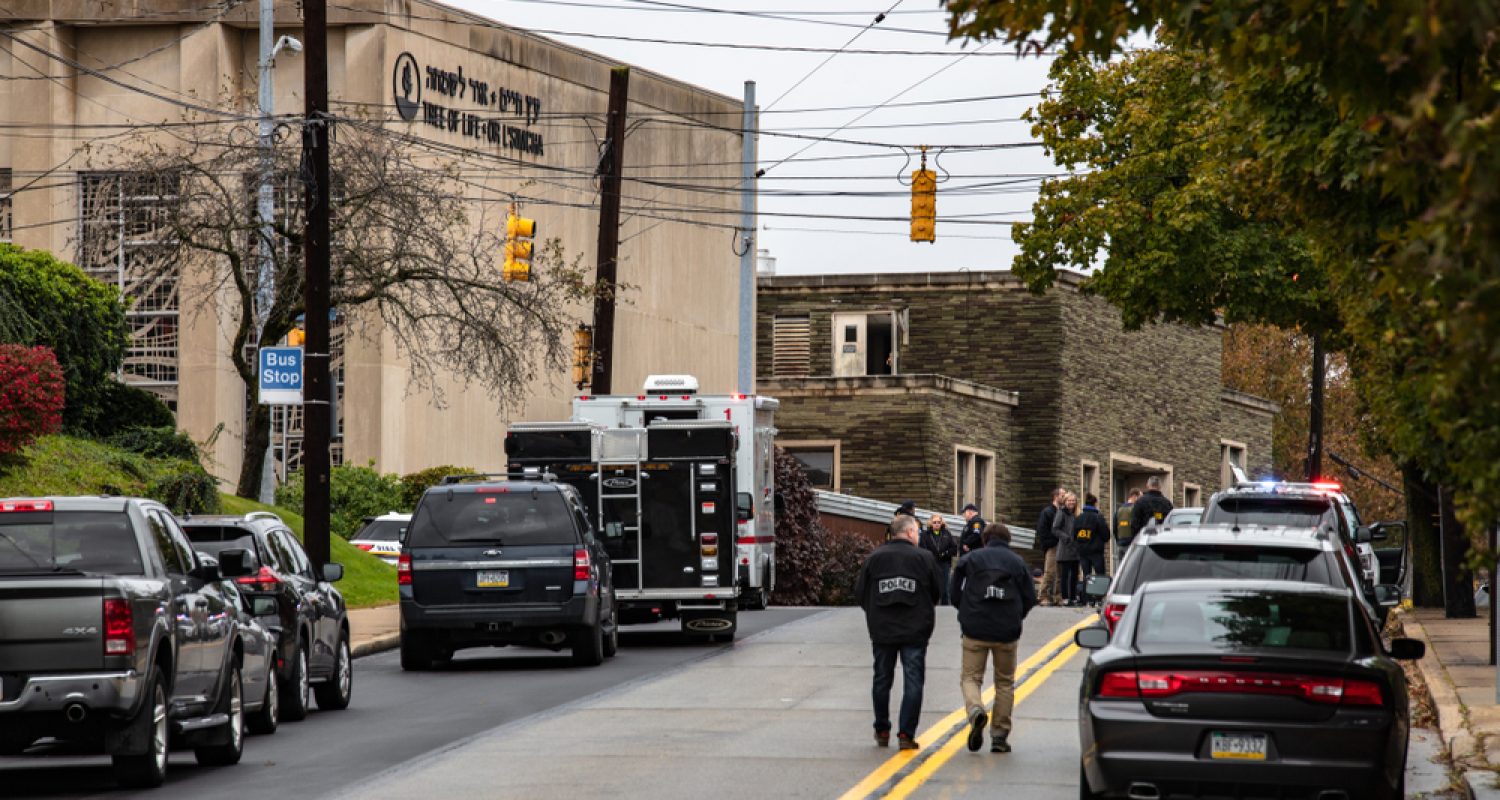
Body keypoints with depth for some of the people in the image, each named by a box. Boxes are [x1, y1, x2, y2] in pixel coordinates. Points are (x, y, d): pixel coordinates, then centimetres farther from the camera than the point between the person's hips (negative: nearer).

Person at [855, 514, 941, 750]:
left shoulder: (874, 558, 0)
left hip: (882, 630, 2)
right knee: (913, 682, 1)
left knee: (882, 680, 15)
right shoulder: (924, 558, -4)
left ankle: (882, 731, 23)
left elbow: (860, 592, 2)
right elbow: (936, 594, 1)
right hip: (915, 631, -2)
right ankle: (906, 734, -5)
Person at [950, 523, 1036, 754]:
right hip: (1007, 631, 1)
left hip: (975, 630, -1)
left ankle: (975, 709, -26)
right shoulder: (1017, 563, 6)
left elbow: (954, 592, 2)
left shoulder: (970, 559, 4)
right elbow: (1030, 598, 4)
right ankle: (1000, 736, 11)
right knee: (1005, 682, 13)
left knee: (971, 677, 6)